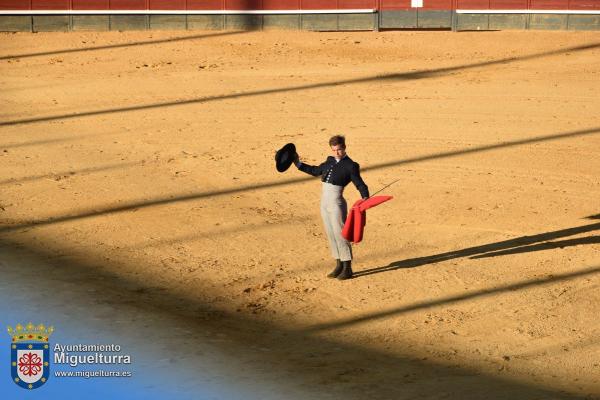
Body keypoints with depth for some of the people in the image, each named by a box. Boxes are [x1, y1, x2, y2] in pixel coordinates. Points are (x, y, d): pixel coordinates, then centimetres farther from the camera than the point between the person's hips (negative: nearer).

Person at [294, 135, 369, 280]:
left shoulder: (351, 166, -7)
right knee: (331, 235, 10)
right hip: (324, 202, 7)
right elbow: (316, 171, 27)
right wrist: (299, 164, 26)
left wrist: (365, 197, -28)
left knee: (340, 234, -5)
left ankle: (347, 269, 1)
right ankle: (339, 265, 19)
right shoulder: (330, 161, 12)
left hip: (336, 203, -7)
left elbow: (360, 184, -10)